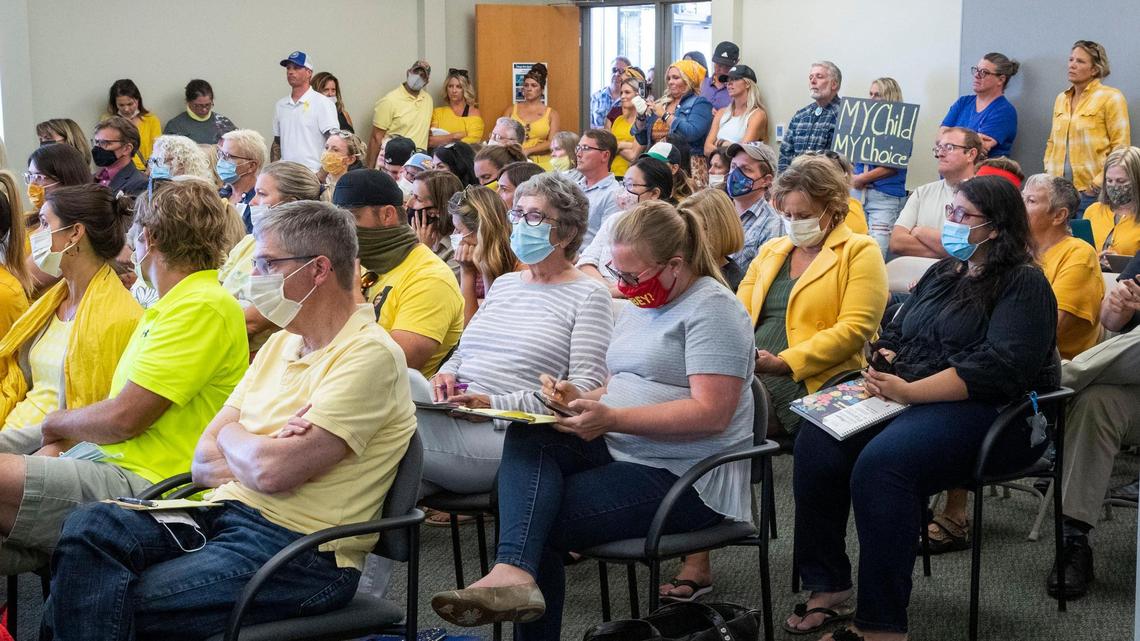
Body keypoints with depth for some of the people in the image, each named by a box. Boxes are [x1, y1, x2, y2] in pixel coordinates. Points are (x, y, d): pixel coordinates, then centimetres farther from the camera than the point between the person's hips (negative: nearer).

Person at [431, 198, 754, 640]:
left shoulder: (711, 308, -11)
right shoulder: (640, 304, 17)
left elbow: (712, 414, -21)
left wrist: (612, 418, -25)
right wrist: (582, 399, -1)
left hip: (680, 475, -8)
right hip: (619, 450, 8)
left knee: (542, 522, -22)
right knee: (526, 438, -21)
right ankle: (514, 572, -37)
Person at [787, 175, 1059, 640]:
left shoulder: (1024, 284, -5)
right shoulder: (942, 273, 20)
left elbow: (1001, 366, -19)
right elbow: (895, 334, 22)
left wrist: (910, 391, -23)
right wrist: (881, 373, -2)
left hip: (994, 413, -8)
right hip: (908, 400, 8)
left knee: (880, 463, -34)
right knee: (816, 441, -17)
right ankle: (827, 588, -10)